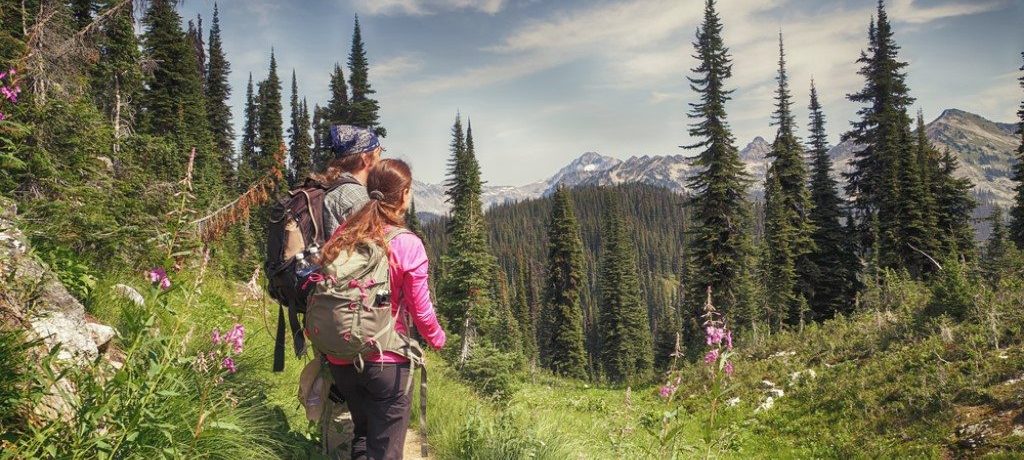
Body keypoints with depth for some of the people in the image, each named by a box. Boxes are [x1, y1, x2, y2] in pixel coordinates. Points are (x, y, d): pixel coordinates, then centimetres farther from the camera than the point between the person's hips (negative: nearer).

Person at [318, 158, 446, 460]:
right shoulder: (408, 245, -15)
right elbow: (420, 310, -9)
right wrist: (437, 339, 10)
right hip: (386, 360, -5)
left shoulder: (343, 235, -3)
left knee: (362, 434, 27)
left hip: (341, 358, 5)